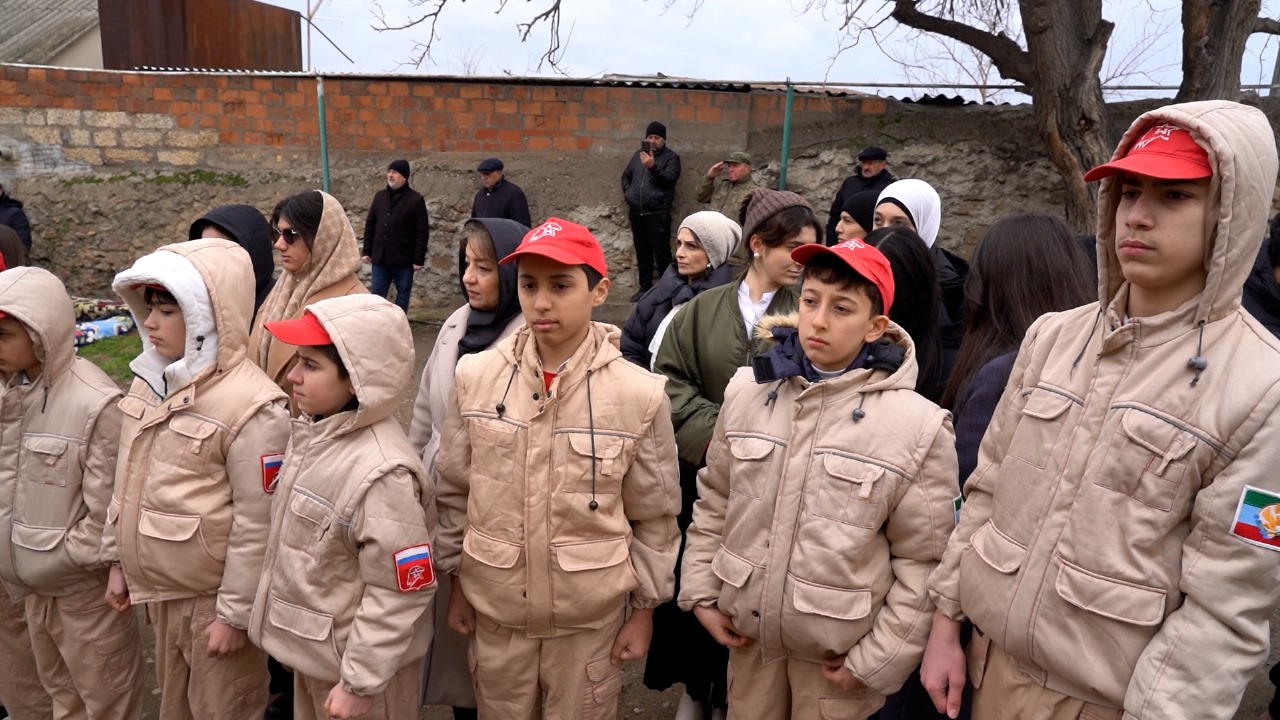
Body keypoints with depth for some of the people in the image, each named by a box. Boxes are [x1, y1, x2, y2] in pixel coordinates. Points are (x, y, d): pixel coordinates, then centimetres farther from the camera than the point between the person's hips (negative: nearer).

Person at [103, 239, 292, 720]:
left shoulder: (250, 406, -23)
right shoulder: (151, 378, 1)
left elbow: (258, 522, -20)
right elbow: (129, 481, 12)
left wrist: (235, 612, -16)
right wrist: (118, 559, 14)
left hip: (213, 595, -7)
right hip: (158, 586, 7)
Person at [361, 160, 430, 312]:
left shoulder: (415, 200, -6)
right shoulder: (380, 196, 9)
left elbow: (422, 232, -8)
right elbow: (370, 226, 13)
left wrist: (419, 259, -13)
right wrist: (367, 251, 7)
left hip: (404, 260, -4)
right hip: (380, 258, 4)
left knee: (402, 296, 7)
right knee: (377, 296, 6)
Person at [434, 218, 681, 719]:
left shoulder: (639, 393, -14)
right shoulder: (476, 376, -7)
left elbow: (655, 517, -4)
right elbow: (454, 490, 4)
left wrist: (644, 608, 1)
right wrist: (457, 583, 8)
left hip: (590, 615, -2)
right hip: (494, 607, 2)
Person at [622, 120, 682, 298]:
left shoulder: (671, 157, -1)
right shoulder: (639, 154, 15)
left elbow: (669, 179, -17)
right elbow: (626, 175, 27)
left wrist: (653, 167, -30)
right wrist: (628, 192, 10)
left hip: (658, 214, -5)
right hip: (636, 213, 5)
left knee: (662, 253, -6)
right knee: (642, 253, 11)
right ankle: (645, 287, 19)